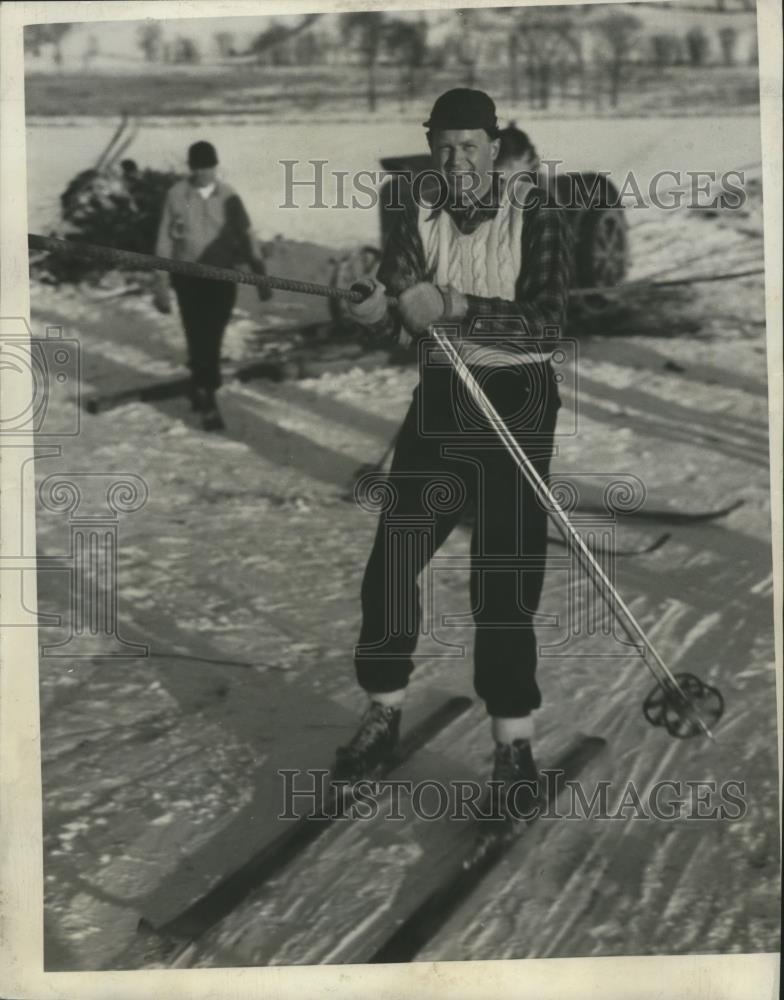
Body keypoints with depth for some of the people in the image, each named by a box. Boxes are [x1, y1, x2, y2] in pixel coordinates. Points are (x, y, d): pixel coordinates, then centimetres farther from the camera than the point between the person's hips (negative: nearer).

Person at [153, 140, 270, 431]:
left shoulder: (228, 196, 0)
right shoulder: (176, 195, -4)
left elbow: (246, 237, 5)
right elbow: (164, 242, 0)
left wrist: (261, 277, 2)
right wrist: (161, 285, -1)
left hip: (222, 278, 1)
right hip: (189, 279, -1)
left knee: (212, 340, 5)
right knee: (199, 340, -3)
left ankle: (201, 390, 26)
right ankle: (207, 402, 4)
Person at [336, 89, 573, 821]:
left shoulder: (536, 219, -7)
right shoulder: (417, 219, 4)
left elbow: (545, 322, -19)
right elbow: (390, 313, -7)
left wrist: (454, 306, -30)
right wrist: (372, 309, -30)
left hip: (515, 403, -4)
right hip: (437, 399, 4)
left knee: (504, 574, -4)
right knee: (391, 561, 4)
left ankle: (514, 742, 10)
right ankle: (383, 712, 23)